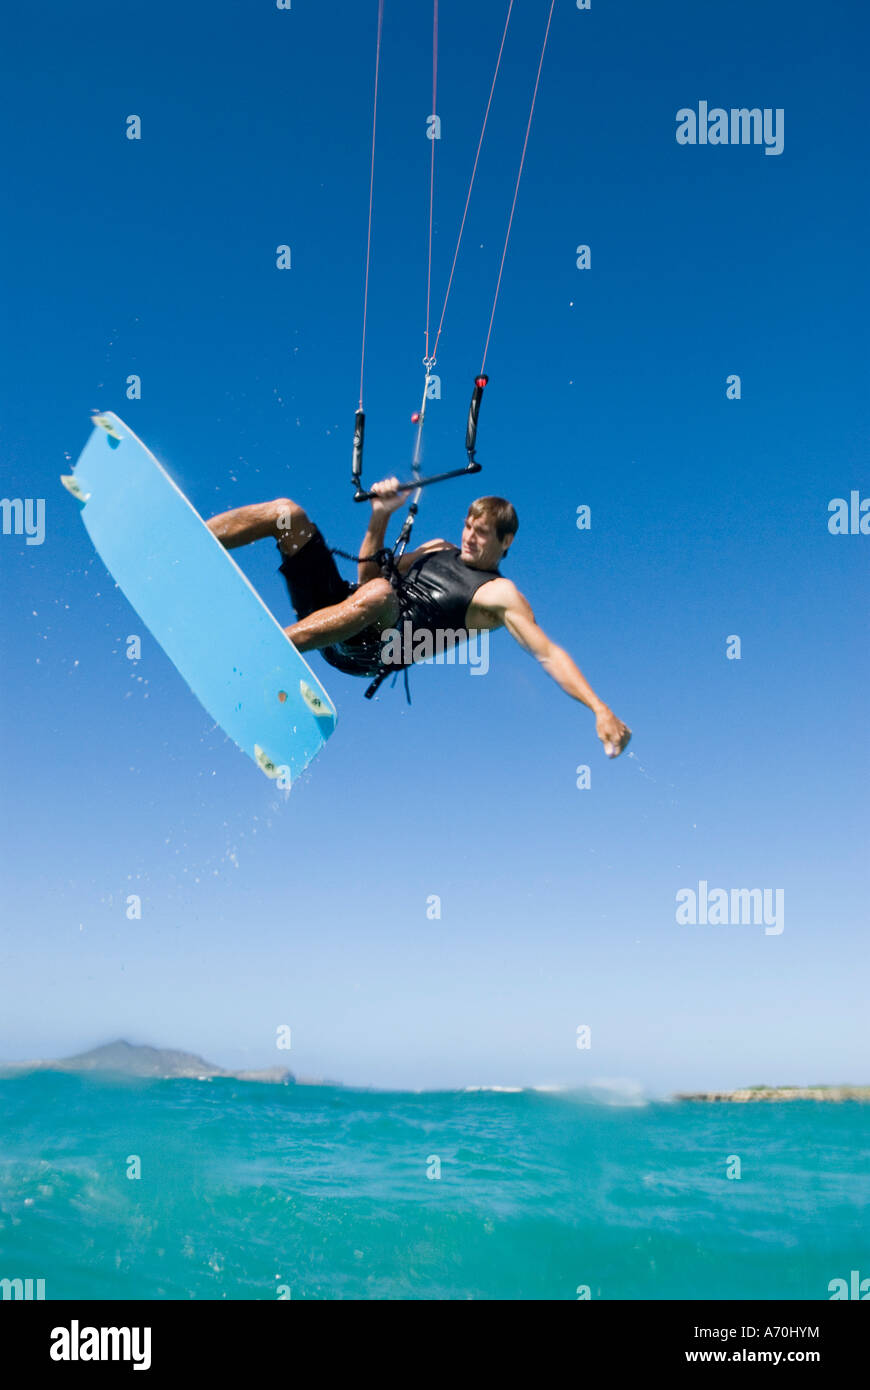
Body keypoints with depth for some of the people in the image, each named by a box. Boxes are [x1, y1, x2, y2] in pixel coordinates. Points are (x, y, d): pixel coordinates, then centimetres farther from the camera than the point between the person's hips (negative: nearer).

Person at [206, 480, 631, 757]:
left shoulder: (499, 594, 4)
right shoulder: (439, 550, 24)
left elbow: (548, 652, -6)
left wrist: (601, 710, -19)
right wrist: (380, 517, 13)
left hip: (367, 650, -6)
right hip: (333, 613, 7)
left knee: (379, 594, -42)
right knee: (287, 512, -5)